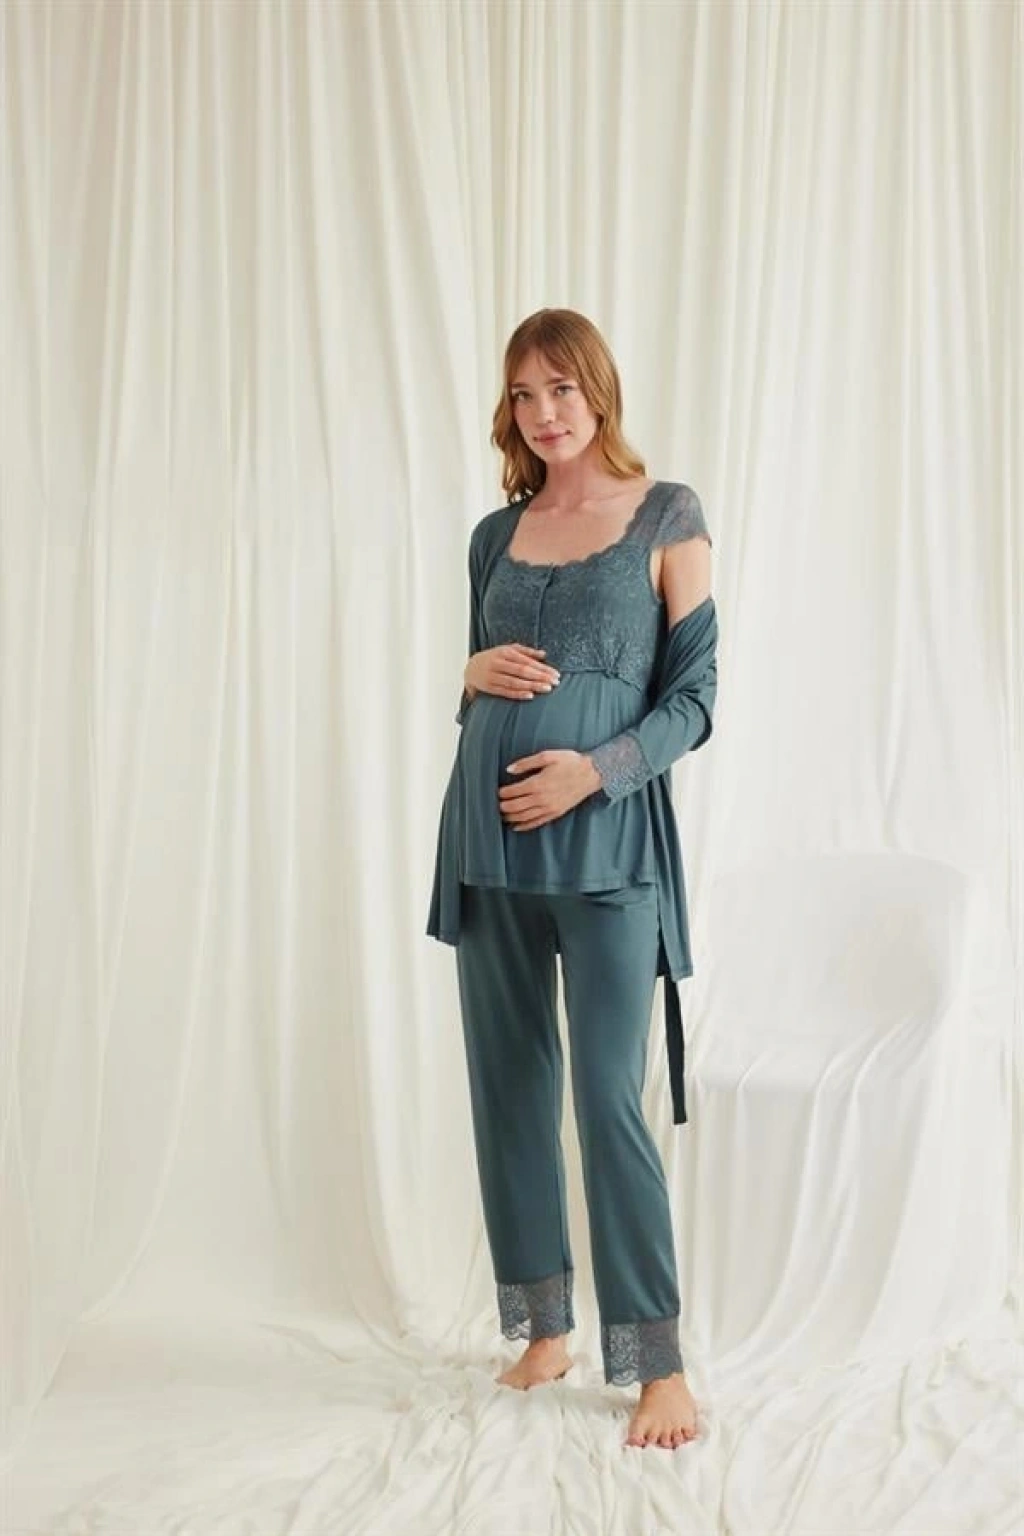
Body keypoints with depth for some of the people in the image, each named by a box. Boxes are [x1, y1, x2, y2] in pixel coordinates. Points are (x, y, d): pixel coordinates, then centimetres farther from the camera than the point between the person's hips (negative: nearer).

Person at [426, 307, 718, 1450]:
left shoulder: (666, 518, 1)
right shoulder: (497, 533, 13)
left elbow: (694, 695, -2)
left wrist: (596, 769, -17)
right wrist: (475, 672, -3)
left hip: (606, 839, -5)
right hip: (487, 837, 5)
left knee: (608, 1098, -8)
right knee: (510, 1090, 8)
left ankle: (659, 1362, 3)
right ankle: (542, 1328, 22)